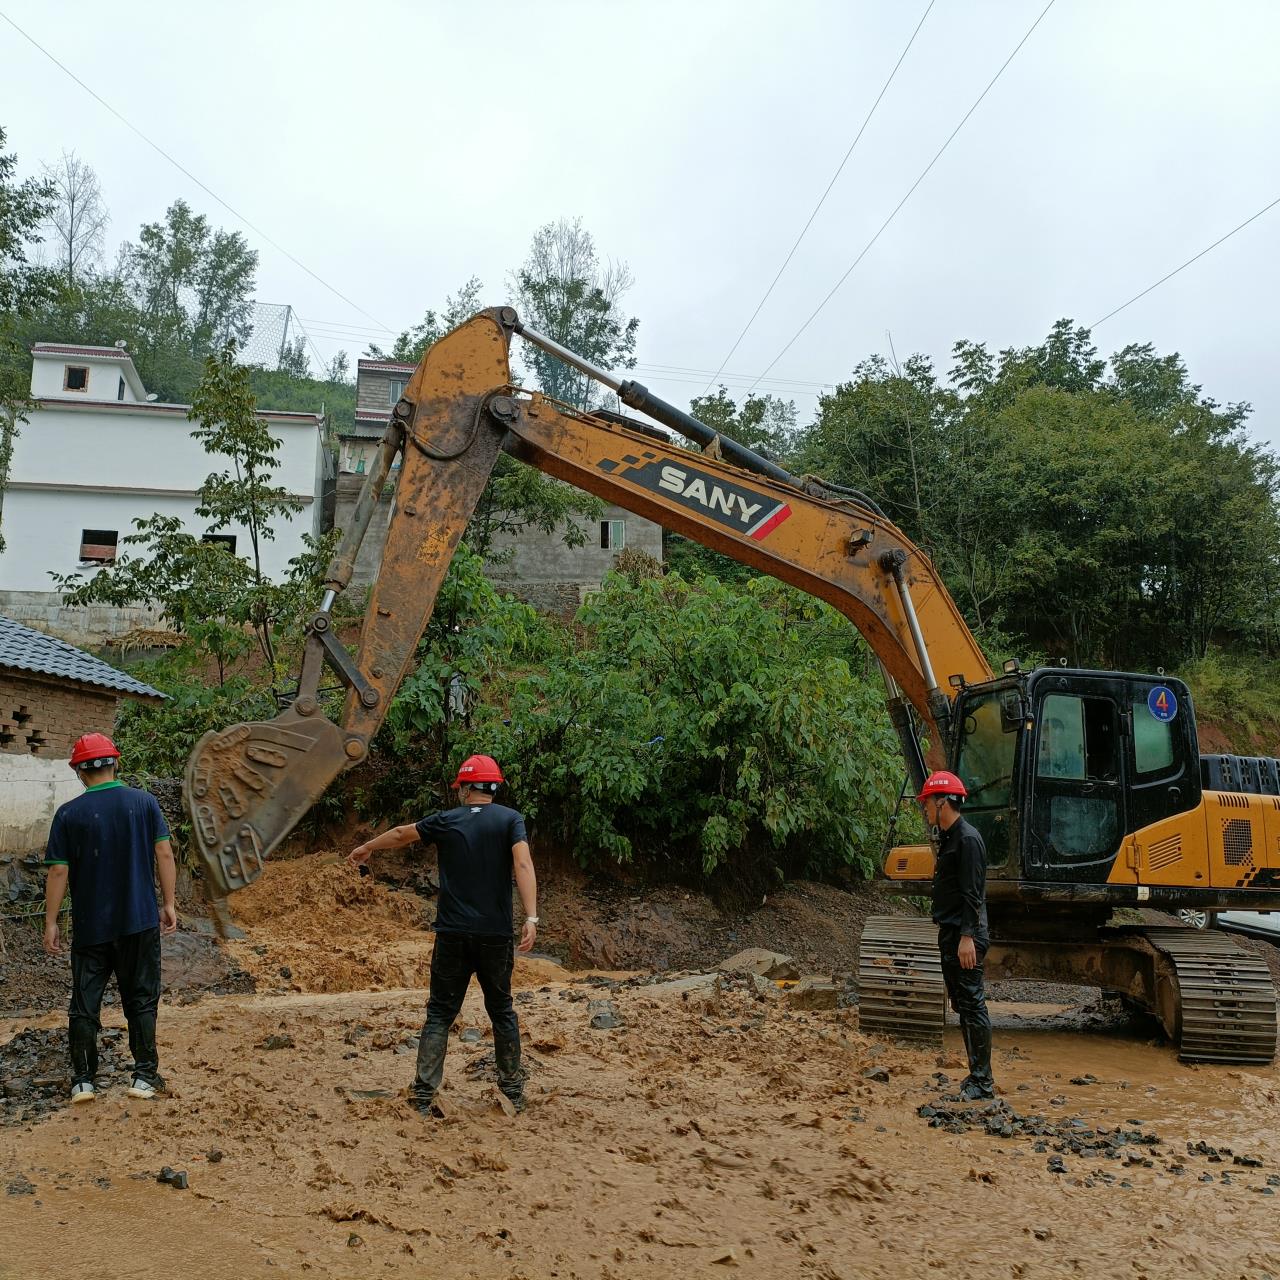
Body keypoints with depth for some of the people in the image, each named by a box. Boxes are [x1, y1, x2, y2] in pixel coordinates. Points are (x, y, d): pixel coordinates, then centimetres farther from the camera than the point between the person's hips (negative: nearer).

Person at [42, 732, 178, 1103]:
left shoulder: (68, 814, -6)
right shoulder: (145, 802, -2)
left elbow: (59, 872, -5)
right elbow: (164, 855, -4)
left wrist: (50, 923, 2)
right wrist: (169, 904, 4)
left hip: (90, 927, -1)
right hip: (140, 922, 1)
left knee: (84, 1003, 11)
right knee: (141, 1000, 9)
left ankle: (83, 1081, 13)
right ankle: (145, 1077, 10)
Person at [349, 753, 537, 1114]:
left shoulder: (445, 821, 5)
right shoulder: (510, 819, 0)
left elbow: (399, 834, 21)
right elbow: (523, 864, -15)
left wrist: (365, 848, 39)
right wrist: (531, 918, -21)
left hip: (453, 935, 0)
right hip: (496, 935, 0)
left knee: (440, 1013, 7)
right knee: (501, 1010, 13)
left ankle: (424, 1094, 4)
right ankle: (513, 1090, 19)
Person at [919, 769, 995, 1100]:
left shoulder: (967, 839, -14)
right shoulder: (948, 838, 17)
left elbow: (972, 895, -20)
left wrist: (967, 937, -24)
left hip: (965, 936, -10)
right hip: (950, 935, 10)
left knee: (972, 1005, -6)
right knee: (962, 1005, 13)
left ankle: (982, 1082, -1)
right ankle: (976, 1076, 20)